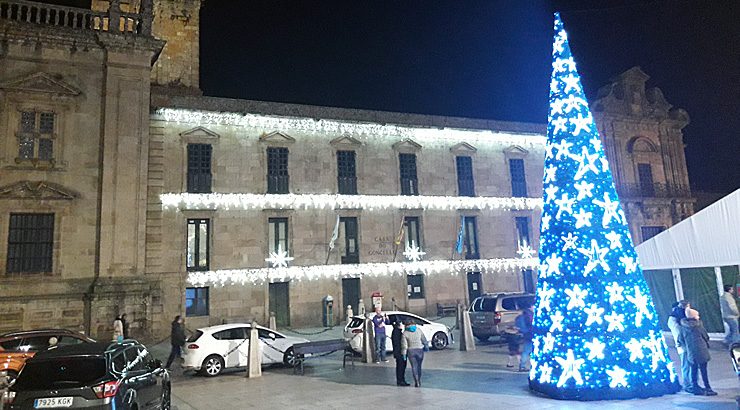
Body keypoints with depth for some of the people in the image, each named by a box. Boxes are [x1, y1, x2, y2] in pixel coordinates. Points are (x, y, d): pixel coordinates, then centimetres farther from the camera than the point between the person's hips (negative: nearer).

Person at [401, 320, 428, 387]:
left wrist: (404, 354, -2)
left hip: (411, 351, -1)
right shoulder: (418, 330, 0)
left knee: (414, 366, 7)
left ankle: (416, 382, 0)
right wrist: (426, 346, 19)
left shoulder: (405, 333, -4)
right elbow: (424, 340, 5)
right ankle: (419, 381, 20)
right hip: (420, 350, 1)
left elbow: (404, 344, -6)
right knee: (419, 366, 15)